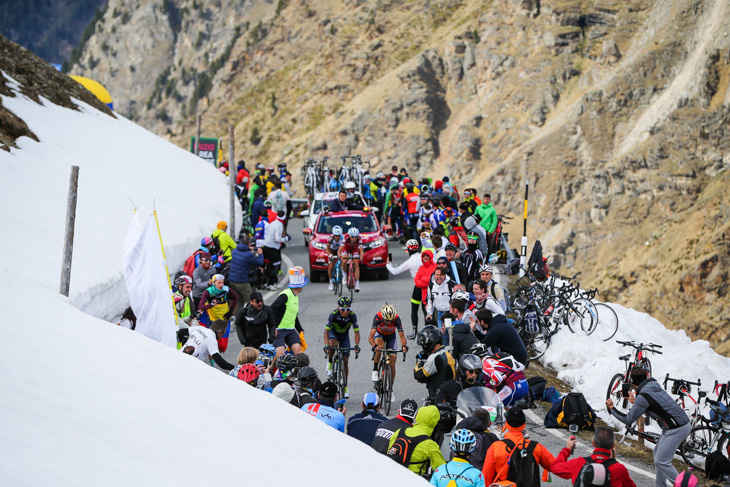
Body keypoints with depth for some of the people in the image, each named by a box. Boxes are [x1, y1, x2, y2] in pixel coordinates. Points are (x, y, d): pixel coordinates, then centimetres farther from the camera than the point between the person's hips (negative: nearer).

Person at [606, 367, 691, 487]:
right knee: (657, 454, 20)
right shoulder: (654, 387, 12)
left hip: (676, 430, -10)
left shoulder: (643, 397, -15)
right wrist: (635, 402, 39)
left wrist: (611, 408, 1)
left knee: (661, 461, -8)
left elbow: (628, 420, -11)